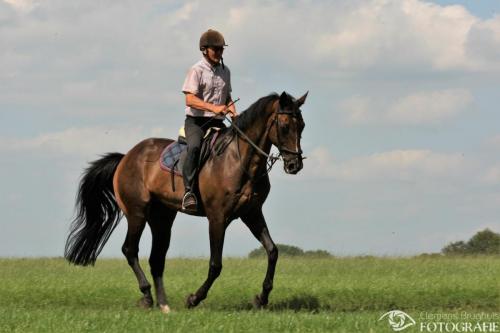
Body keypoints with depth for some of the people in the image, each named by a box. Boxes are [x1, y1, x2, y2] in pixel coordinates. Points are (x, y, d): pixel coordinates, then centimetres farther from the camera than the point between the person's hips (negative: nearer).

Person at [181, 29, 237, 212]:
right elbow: (190, 100, -15)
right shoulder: (197, 70, -5)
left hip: (217, 122, 6)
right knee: (194, 147, -34)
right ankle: (189, 191, -38)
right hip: (196, 121, -6)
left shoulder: (225, 71, 15)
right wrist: (213, 107, -27)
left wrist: (233, 112, 5)